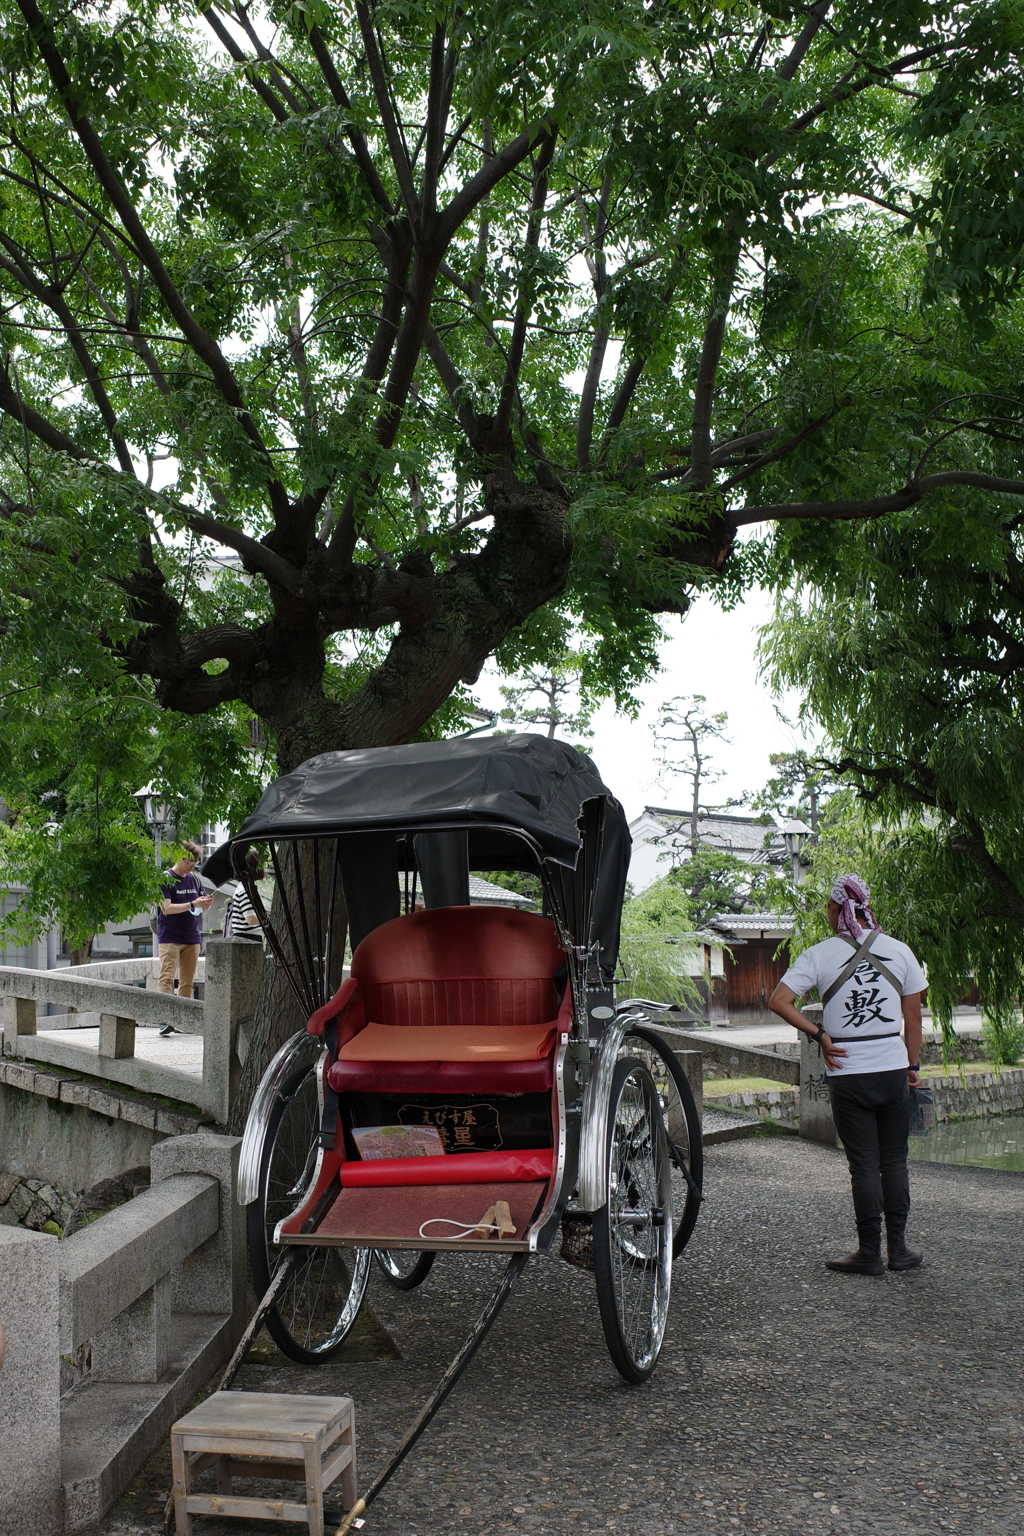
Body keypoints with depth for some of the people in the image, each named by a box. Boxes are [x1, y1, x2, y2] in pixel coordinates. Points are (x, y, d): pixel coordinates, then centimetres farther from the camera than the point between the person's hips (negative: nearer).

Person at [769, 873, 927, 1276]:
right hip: (893, 1067, 2)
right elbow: (913, 1015, 6)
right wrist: (913, 1065, 14)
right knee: (894, 1161, 12)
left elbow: (778, 1001, -13)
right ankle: (898, 1248, 17)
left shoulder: (819, 954, -5)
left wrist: (819, 1034, -6)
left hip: (847, 1073, -2)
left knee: (864, 1164, 4)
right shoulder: (899, 951, 2)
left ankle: (870, 1253, 9)